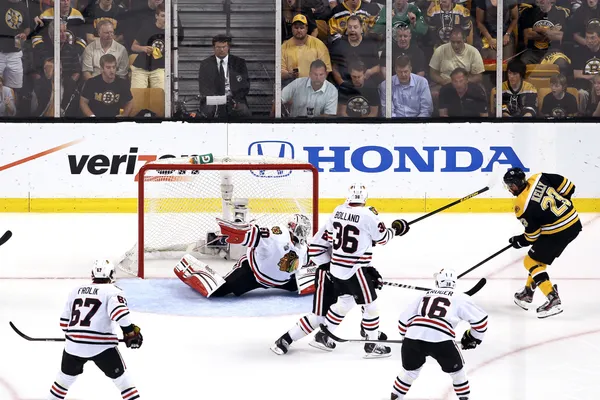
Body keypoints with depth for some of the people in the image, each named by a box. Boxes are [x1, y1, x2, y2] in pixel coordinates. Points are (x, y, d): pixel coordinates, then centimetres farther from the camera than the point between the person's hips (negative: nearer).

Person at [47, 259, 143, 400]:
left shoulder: (76, 291, 16)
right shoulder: (112, 291, -1)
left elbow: (65, 320, 20)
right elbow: (119, 311, -21)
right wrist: (130, 331, -17)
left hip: (74, 344, 5)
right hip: (101, 345, -5)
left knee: (66, 376, 26)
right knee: (122, 378, 7)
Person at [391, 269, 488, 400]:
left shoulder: (424, 295, 28)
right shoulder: (459, 298, 19)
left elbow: (404, 319, 28)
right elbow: (480, 318, 17)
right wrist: (474, 337, 33)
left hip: (413, 337, 3)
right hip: (440, 340, -3)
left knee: (410, 370, 27)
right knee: (456, 370, 22)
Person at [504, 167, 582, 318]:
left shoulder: (521, 206, -17)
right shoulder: (538, 178, -2)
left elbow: (533, 235, -10)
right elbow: (566, 186, 5)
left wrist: (519, 241, 10)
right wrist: (563, 203, 21)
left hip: (557, 233, -9)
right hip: (574, 222, 9)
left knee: (531, 262, 4)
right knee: (538, 258, 23)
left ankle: (553, 301, -6)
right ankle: (527, 294, 34)